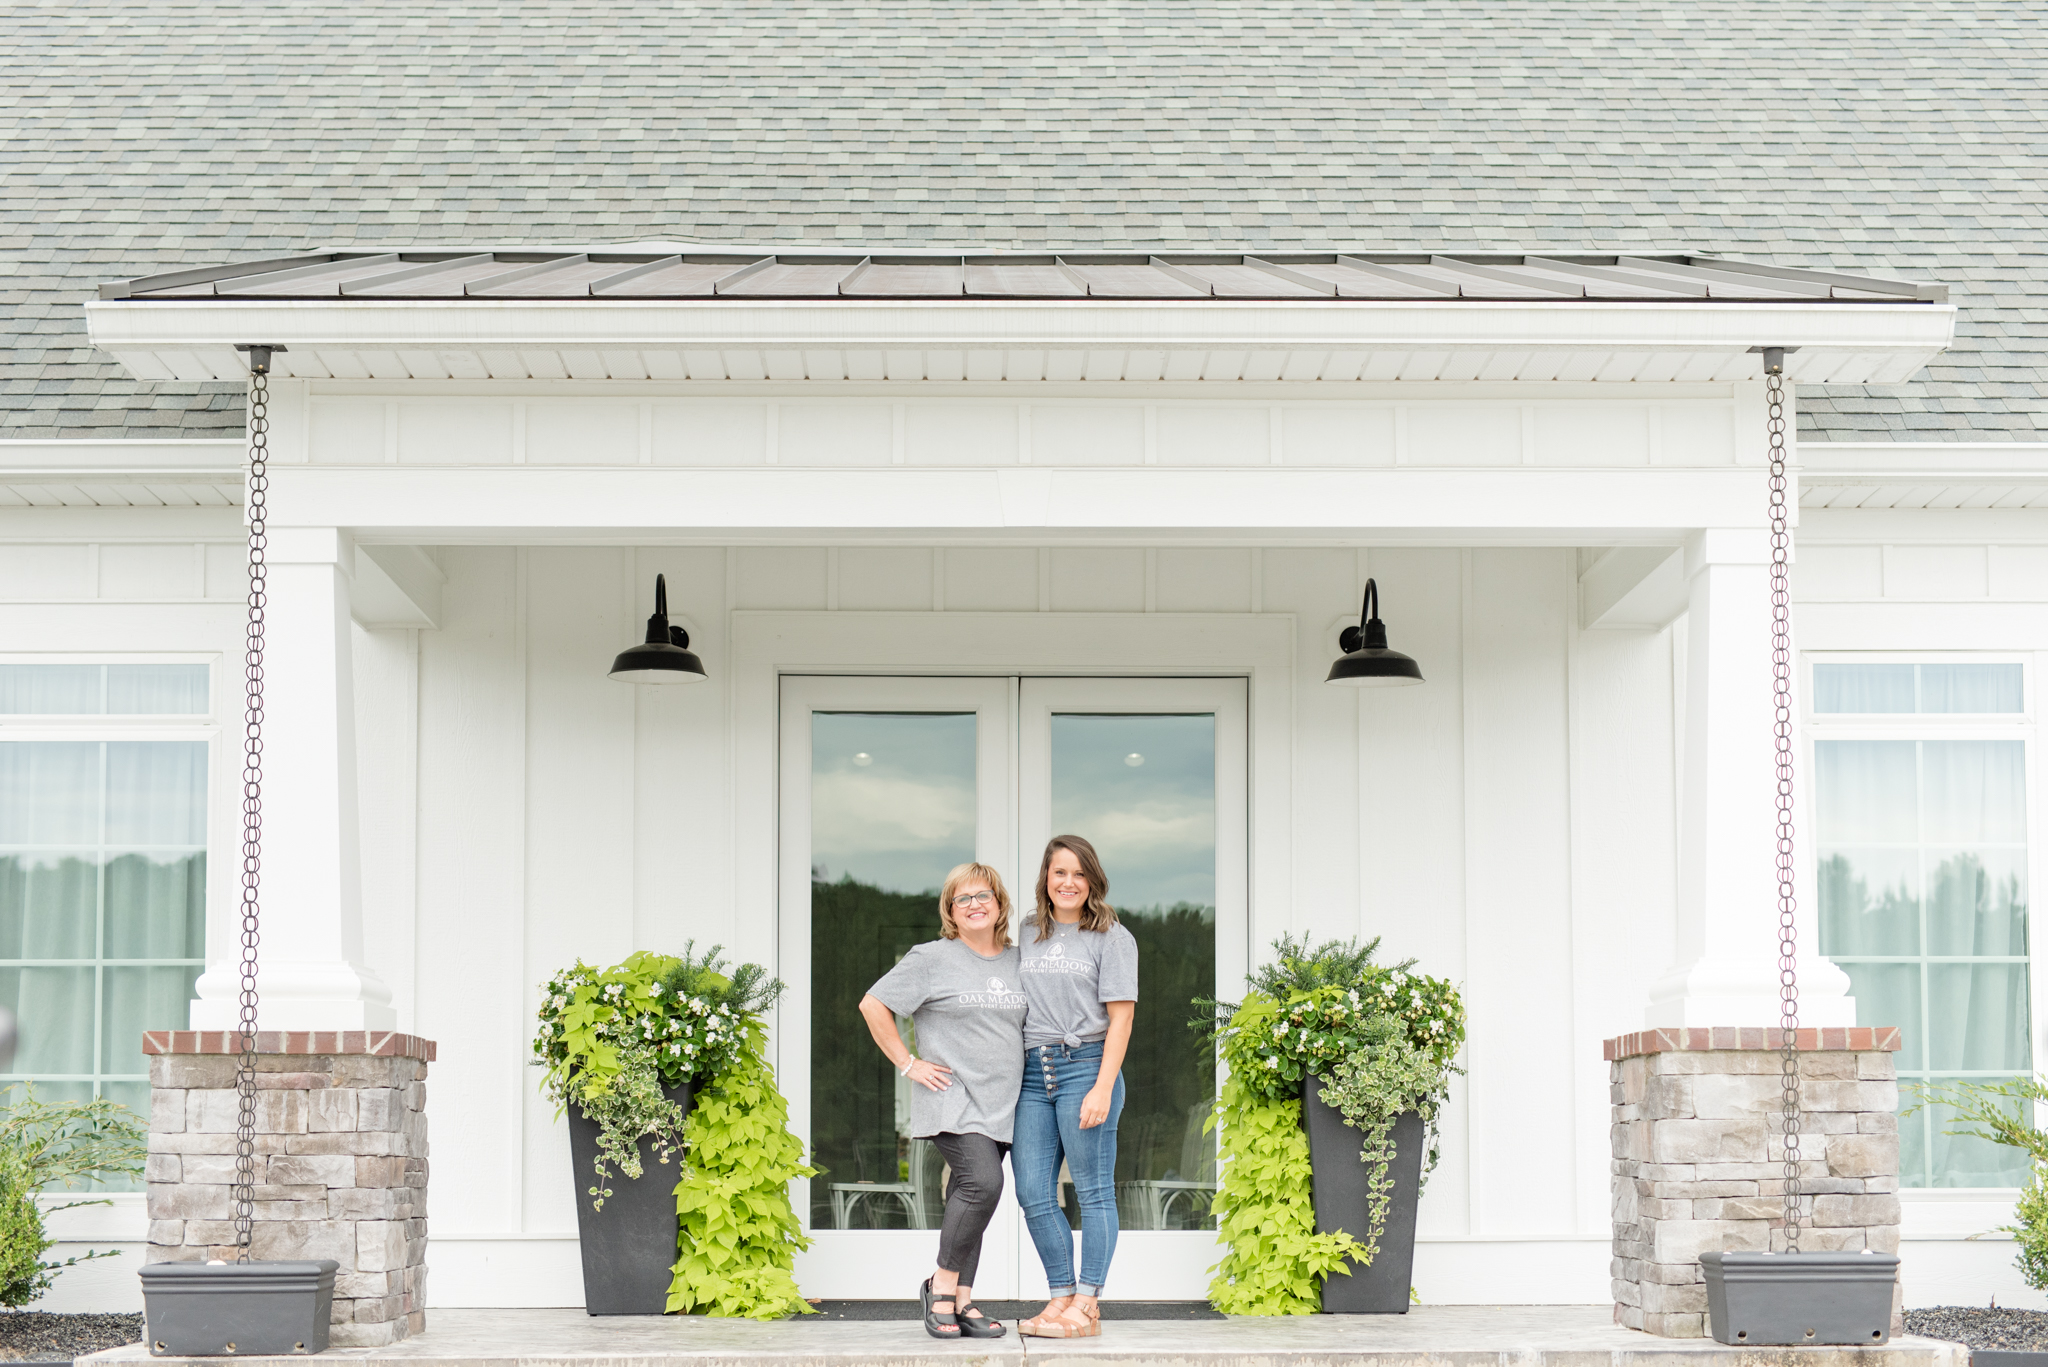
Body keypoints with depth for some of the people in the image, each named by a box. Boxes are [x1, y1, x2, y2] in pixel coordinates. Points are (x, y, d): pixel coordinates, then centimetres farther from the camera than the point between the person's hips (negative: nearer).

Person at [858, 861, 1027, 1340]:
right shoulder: (932, 959, -2)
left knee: (970, 1197, 5)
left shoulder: (1018, 962, 14)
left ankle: (962, 1302, 10)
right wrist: (908, 1063, -6)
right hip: (951, 1099, -5)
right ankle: (941, 1286, -8)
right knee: (983, 1181, -22)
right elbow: (873, 1005, -3)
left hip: (999, 1103, 6)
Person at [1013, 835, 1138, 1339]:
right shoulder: (1027, 937, 15)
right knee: (1032, 1193, 0)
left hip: (1085, 1066, -5)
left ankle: (1086, 1306, 0)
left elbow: (1121, 1016, -5)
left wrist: (1102, 1088, -14)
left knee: (1093, 1191, -2)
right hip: (1033, 1071, 5)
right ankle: (1061, 1295, 10)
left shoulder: (1112, 938, 1)